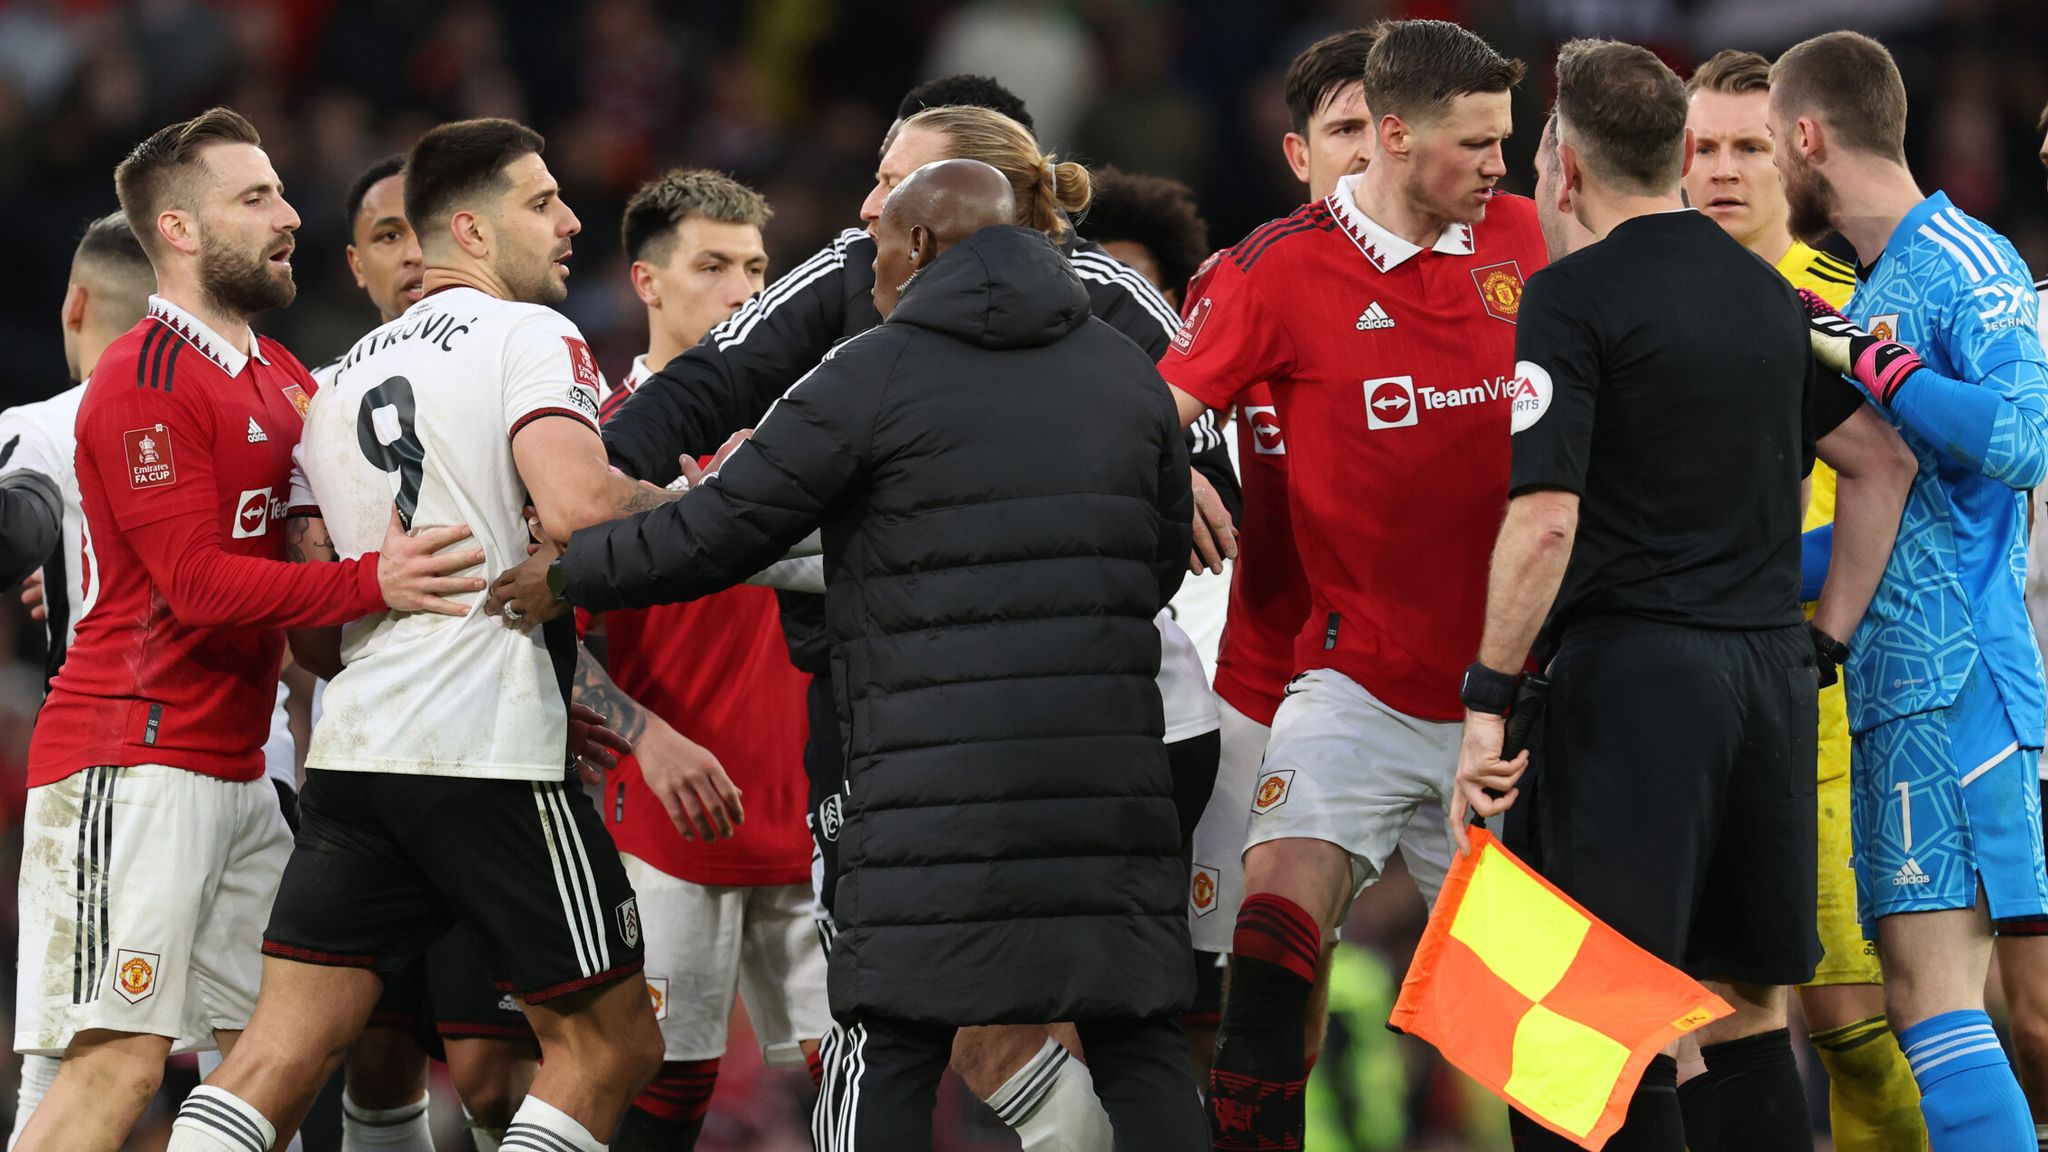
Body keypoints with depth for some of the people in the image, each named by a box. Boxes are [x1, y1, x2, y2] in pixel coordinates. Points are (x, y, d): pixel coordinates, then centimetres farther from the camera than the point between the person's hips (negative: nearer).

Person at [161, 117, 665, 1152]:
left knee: (279, 1058, 3)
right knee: (611, 1046, 4)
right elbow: (577, 506, -20)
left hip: (353, 751, 7)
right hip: (493, 754, -7)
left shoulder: (343, 377, 22)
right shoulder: (531, 338, -2)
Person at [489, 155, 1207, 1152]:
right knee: (1134, 1035, 6)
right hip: (1107, 762, 4)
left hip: (943, 776, -4)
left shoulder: (879, 374, -3)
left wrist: (570, 577, 11)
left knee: (895, 1044, 2)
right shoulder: (1123, 368, 11)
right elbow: (1164, 557, 18)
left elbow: (719, 532, -2)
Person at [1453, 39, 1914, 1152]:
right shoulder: (1767, 293, 13)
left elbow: (1545, 520, -16)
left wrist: (1486, 703, -12)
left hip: (1633, 673, -7)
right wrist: (1824, 639, 19)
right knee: (1748, 1016, 12)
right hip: (1768, 674, 7)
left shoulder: (1570, 297, -8)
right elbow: (1884, 460, 18)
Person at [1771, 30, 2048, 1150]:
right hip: (1896, 689, 9)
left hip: (1955, 685, -9)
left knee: (1934, 997, -15)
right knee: (1922, 995, 5)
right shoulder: (1876, 287, 21)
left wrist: (1868, 359, -17)